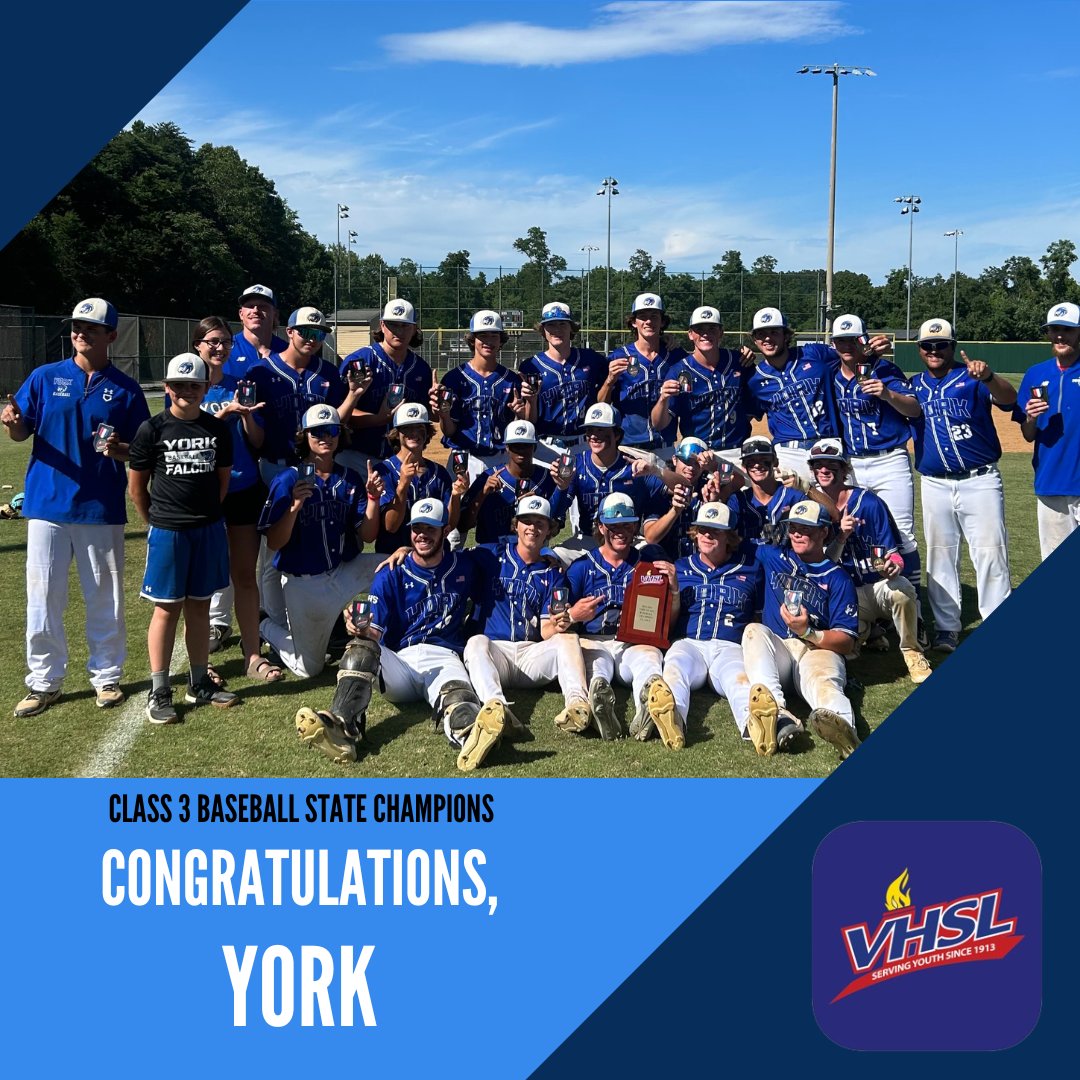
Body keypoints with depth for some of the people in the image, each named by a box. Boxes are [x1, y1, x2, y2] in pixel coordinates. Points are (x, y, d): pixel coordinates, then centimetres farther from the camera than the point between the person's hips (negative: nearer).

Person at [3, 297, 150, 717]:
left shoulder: (125, 389, 4)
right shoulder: (44, 377, 6)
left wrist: (118, 450, -16)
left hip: (102, 509, -1)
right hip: (47, 505, 1)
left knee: (105, 599, 8)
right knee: (42, 597, 5)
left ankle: (106, 676, 22)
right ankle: (44, 682, 16)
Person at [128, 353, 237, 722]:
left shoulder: (218, 429, 4)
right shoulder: (152, 429, -6)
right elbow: (137, 487, 1)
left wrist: (206, 513, 12)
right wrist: (157, 521, 6)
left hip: (209, 530, 3)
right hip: (167, 533, -3)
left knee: (200, 607, 11)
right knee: (167, 608, 0)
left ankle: (200, 683, 22)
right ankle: (159, 692, 7)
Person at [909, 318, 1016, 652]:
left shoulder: (971, 376, -4)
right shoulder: (915, 385, 10)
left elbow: (1009, 398, -21)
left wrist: (988, 377, -42)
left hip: (979, 482, -4)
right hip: (935, 484, 4)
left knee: (990, 553, -5)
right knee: (939, 557, 10)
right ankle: (946, 629, 20)